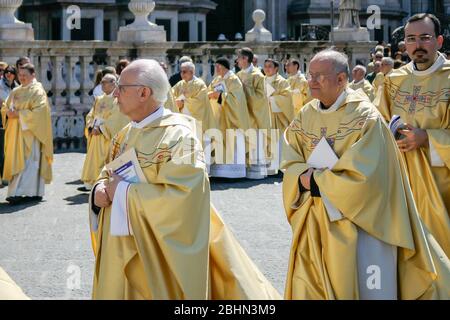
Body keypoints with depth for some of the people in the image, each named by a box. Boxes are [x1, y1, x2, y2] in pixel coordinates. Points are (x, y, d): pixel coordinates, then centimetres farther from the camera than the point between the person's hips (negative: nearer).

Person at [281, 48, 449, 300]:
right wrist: (303, 178, -18)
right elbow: (292, 165, 5)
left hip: (359, 221, -5)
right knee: (310, 288, 8)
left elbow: (363, 176, -21)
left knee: (367, 288, 2)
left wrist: (314, 181, -15)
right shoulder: (306, 117, 6)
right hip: (316, 221, 5)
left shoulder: (365, 116, -13)